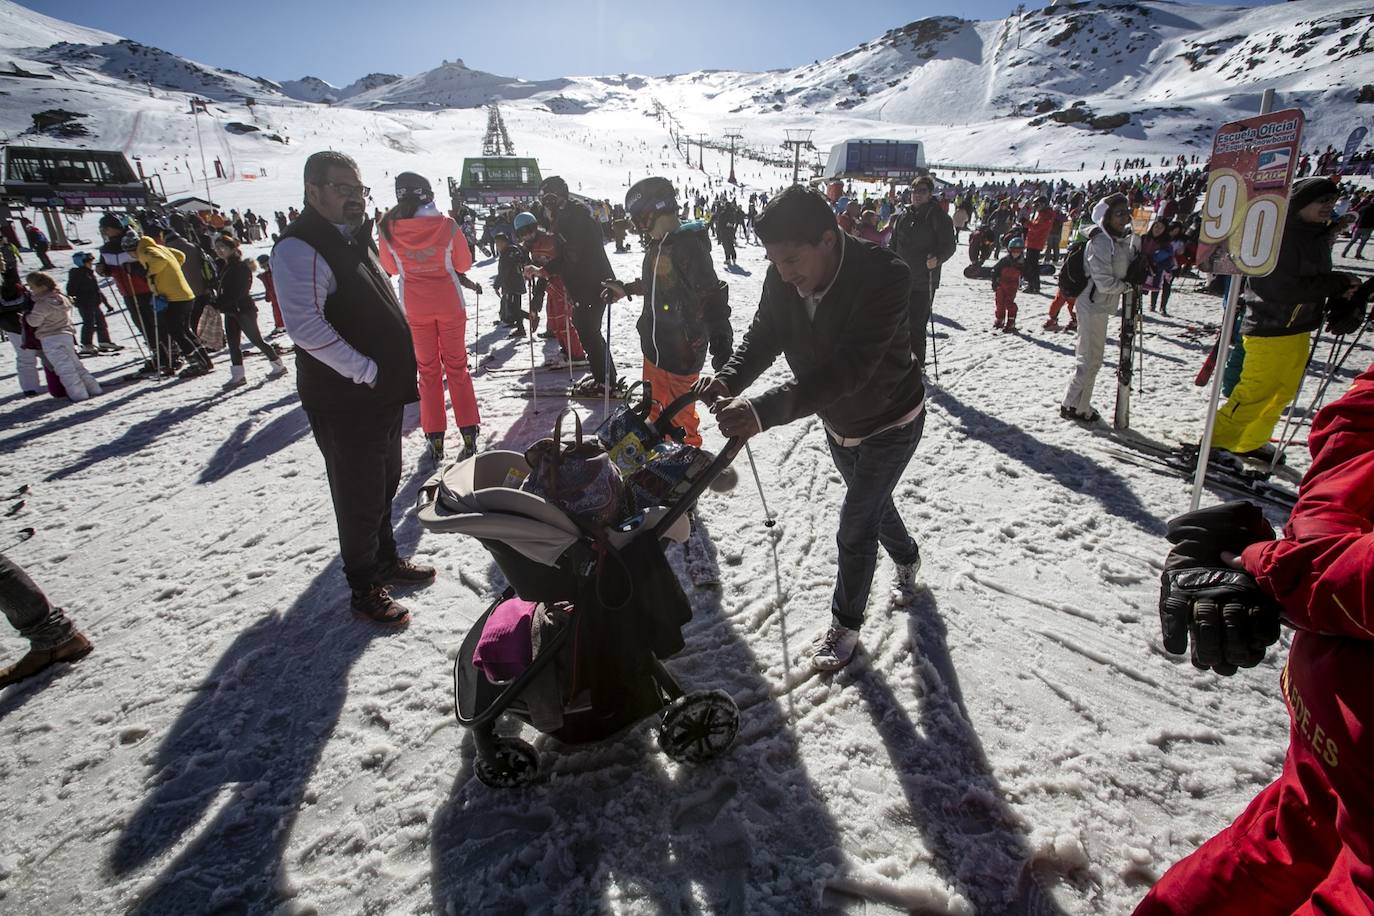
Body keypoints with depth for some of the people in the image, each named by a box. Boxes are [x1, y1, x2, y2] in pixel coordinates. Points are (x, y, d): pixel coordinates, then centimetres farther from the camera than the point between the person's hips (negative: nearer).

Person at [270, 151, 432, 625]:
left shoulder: (353, 241, 15)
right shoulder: (301, 248, -16)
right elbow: (305, 326, -29)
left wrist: (394, 373, 13)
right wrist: (367, 371, -23)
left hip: (383, 393, 9)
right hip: (345, 403, -9)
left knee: (384, 485, 21)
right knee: (359, 498, 2)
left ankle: (385, 560, 39)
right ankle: (365, 589, 18)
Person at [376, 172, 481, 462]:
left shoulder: (389, 229, -8)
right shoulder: (447, 225, -11)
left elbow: (390, 268, 7)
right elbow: (464, 264, 1)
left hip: (414, 308, 1)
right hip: (449, 303, 0)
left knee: (428, 370, 11)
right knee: (457, 366, 9)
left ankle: (435, 438, 12)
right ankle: (468, 434, 6)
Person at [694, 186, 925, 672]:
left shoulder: (884, 276, -38)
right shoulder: (782, 278, -19)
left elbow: (846, 368, -46)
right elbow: (762, 336, -17)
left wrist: (765, 410, -57)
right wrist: (729, 379, -40)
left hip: (892, 421, -6)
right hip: (837, 422, 6)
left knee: (855, 526, -3)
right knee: (872, 503, 25)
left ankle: (845, 624, 20)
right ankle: (906, 558, 56)